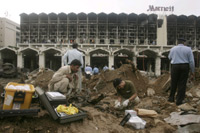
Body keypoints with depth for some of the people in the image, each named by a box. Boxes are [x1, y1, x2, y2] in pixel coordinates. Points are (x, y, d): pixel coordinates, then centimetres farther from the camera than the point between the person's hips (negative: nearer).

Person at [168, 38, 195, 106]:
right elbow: (191, 61, -4)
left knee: (173, 83, 13)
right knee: (182, 84, 3)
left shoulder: (173, 48, 3)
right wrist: (192, 71, 3)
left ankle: (171, 98, 17)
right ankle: (179, 100, 4)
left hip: (175, 67, 1)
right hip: (184, 67, 0)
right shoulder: (188, 49, -1)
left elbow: (170, 58, 19)